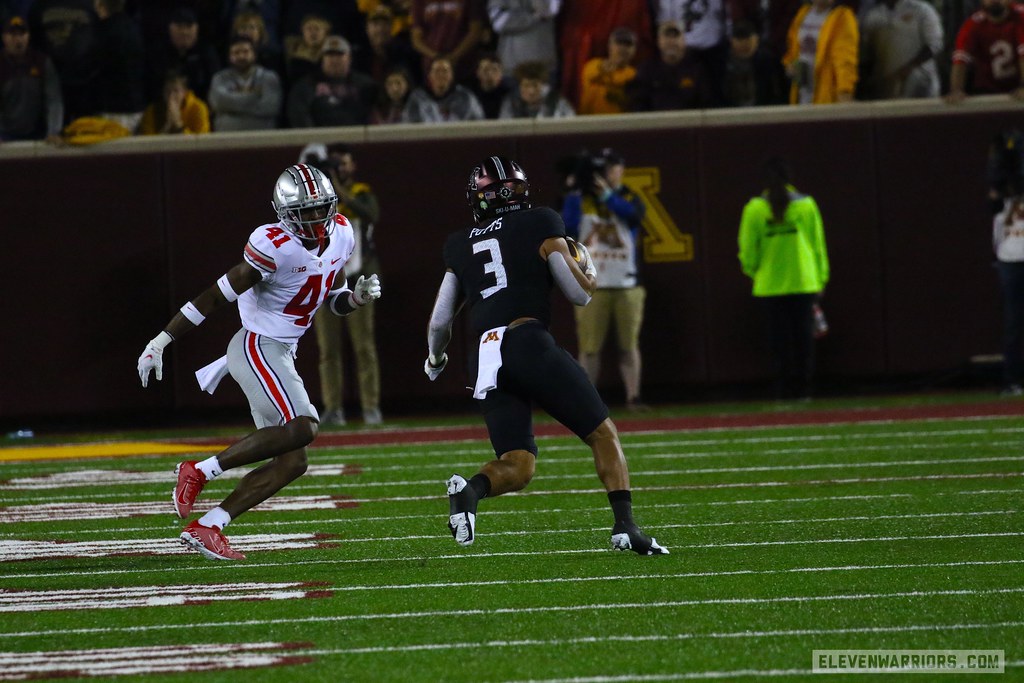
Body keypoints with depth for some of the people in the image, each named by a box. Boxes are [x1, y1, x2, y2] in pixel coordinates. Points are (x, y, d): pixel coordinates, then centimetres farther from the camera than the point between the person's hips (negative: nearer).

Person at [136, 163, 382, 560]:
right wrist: (160, 343, -14)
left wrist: (358, 297, -6)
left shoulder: (341, 236, 4)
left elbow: (334, 302, 19)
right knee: (302, 428, -27)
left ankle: (205, 528, 3)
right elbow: (216, 297, -15)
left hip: (281, 354, 9)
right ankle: (200, 471, -18)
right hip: (257, 346, -9)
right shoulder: (274, 247, -19)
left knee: (291, 462, 3)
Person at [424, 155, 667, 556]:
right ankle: (625, 526, -6)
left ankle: (470, 489, -26)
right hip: (529, 343, -4)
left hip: (485, 360, 4)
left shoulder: (459, 246, 20)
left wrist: (435, 360, 44)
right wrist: (586, 264, 32)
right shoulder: (539, 225, 8)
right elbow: (581, 294, 10)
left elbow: (439, 322, 24)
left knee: (517, 466, 6)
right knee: (603, 433, 8)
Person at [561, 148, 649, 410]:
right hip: (591, 287, 0)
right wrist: (573, 193, -11)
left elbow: (634, 214, -15)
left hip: (626, 287, 0)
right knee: (590, 347, -2)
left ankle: (633, 397, 4)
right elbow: (568, 227, -6)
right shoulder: (581, 199, 8)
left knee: (629, 345, 1)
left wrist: (607, 195, -24)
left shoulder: (629, 199, 8)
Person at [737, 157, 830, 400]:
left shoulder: (755, 209, -3)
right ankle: (802, 388, 3)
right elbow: (818, 244, 4)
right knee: (803, 335, 5)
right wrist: (821, 279, 11)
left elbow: (747, 249, 0)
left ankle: (784, 389, 3)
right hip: (804, 283, 0)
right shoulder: (806, 205, 0)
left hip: (770, 286, 0)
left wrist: (752, 271, 18)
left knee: (780, 337, 4)